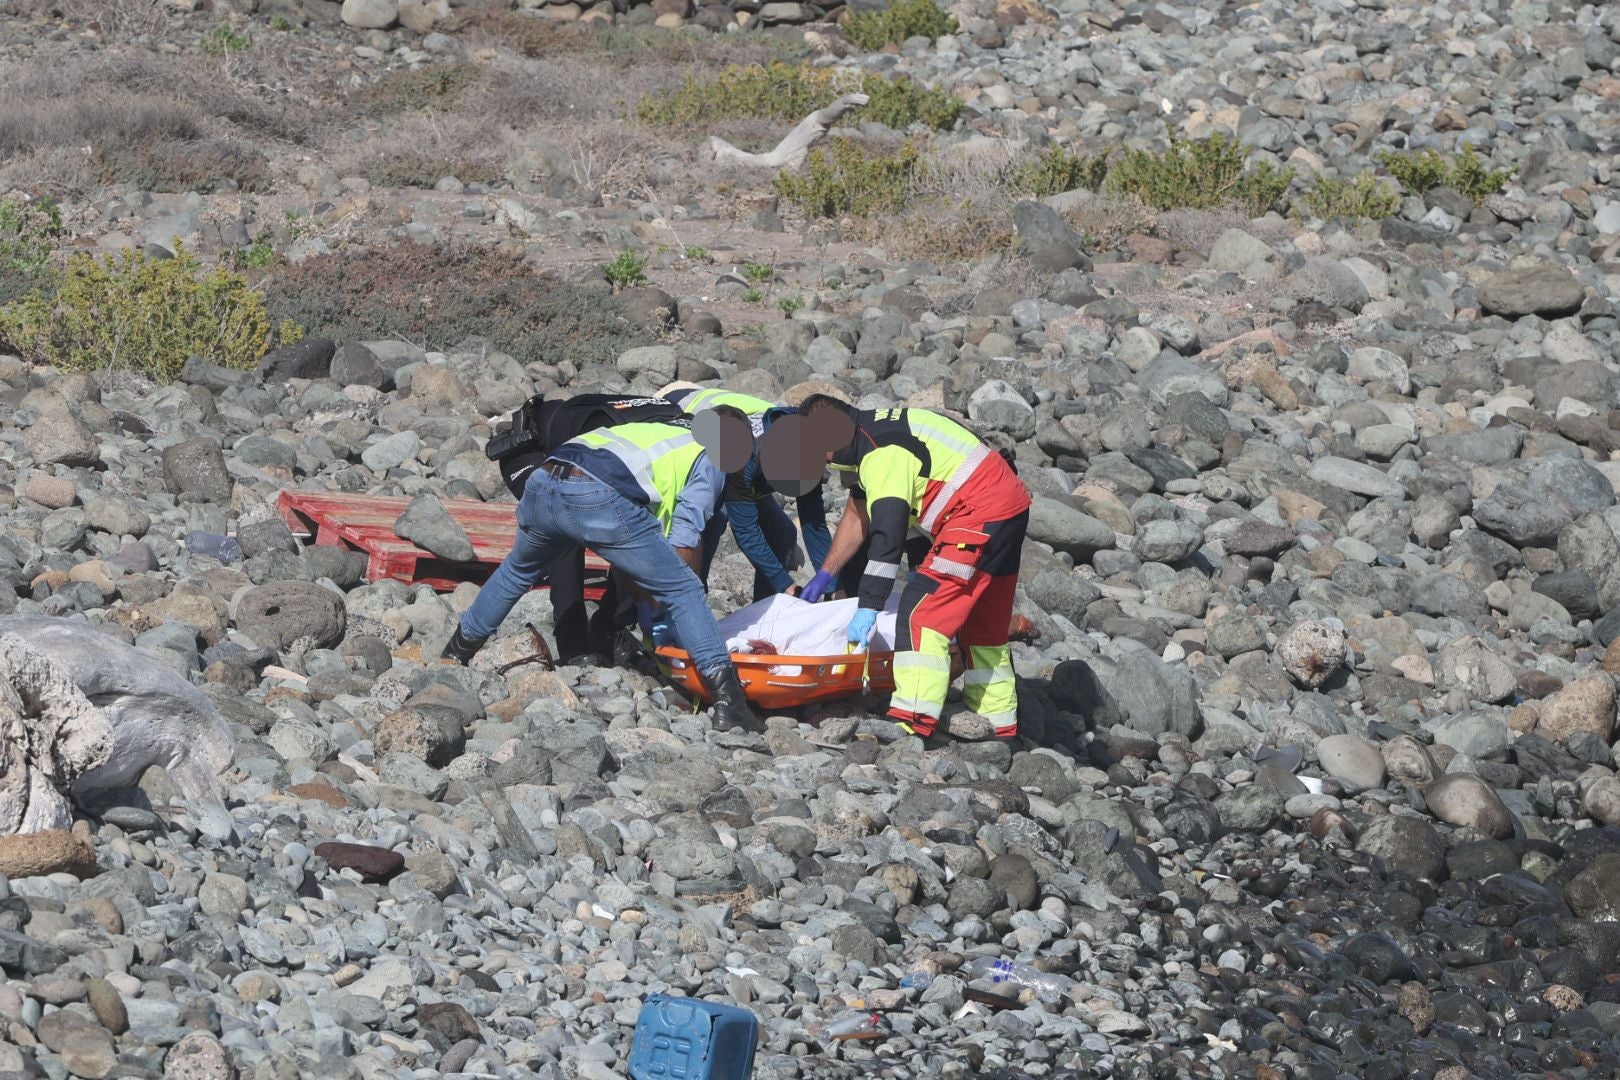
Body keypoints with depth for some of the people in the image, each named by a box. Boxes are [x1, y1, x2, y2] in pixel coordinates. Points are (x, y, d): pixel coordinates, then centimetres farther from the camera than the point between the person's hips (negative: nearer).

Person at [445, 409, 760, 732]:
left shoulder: (656, 431, 38)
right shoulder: (710, 465, 18)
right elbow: (684, 544, 8)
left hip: (541, 484, 7)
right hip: (600, 498, -7)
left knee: (519, 567, 36)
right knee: (683, 590, 3)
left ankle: (459, 650, 51)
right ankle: (728, 699, -5)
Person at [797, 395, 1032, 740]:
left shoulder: (882, 453, -20)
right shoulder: (874, 435, 14)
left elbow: (888, 534, -27)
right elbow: (859, 515, 25)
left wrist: (868, 608, -26)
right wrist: (824, 576, 28)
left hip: (980, 513, -11)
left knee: (922, 611, -15)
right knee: (983, 626, 19)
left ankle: (912, 723, -22)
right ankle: (1001, 730, 27)